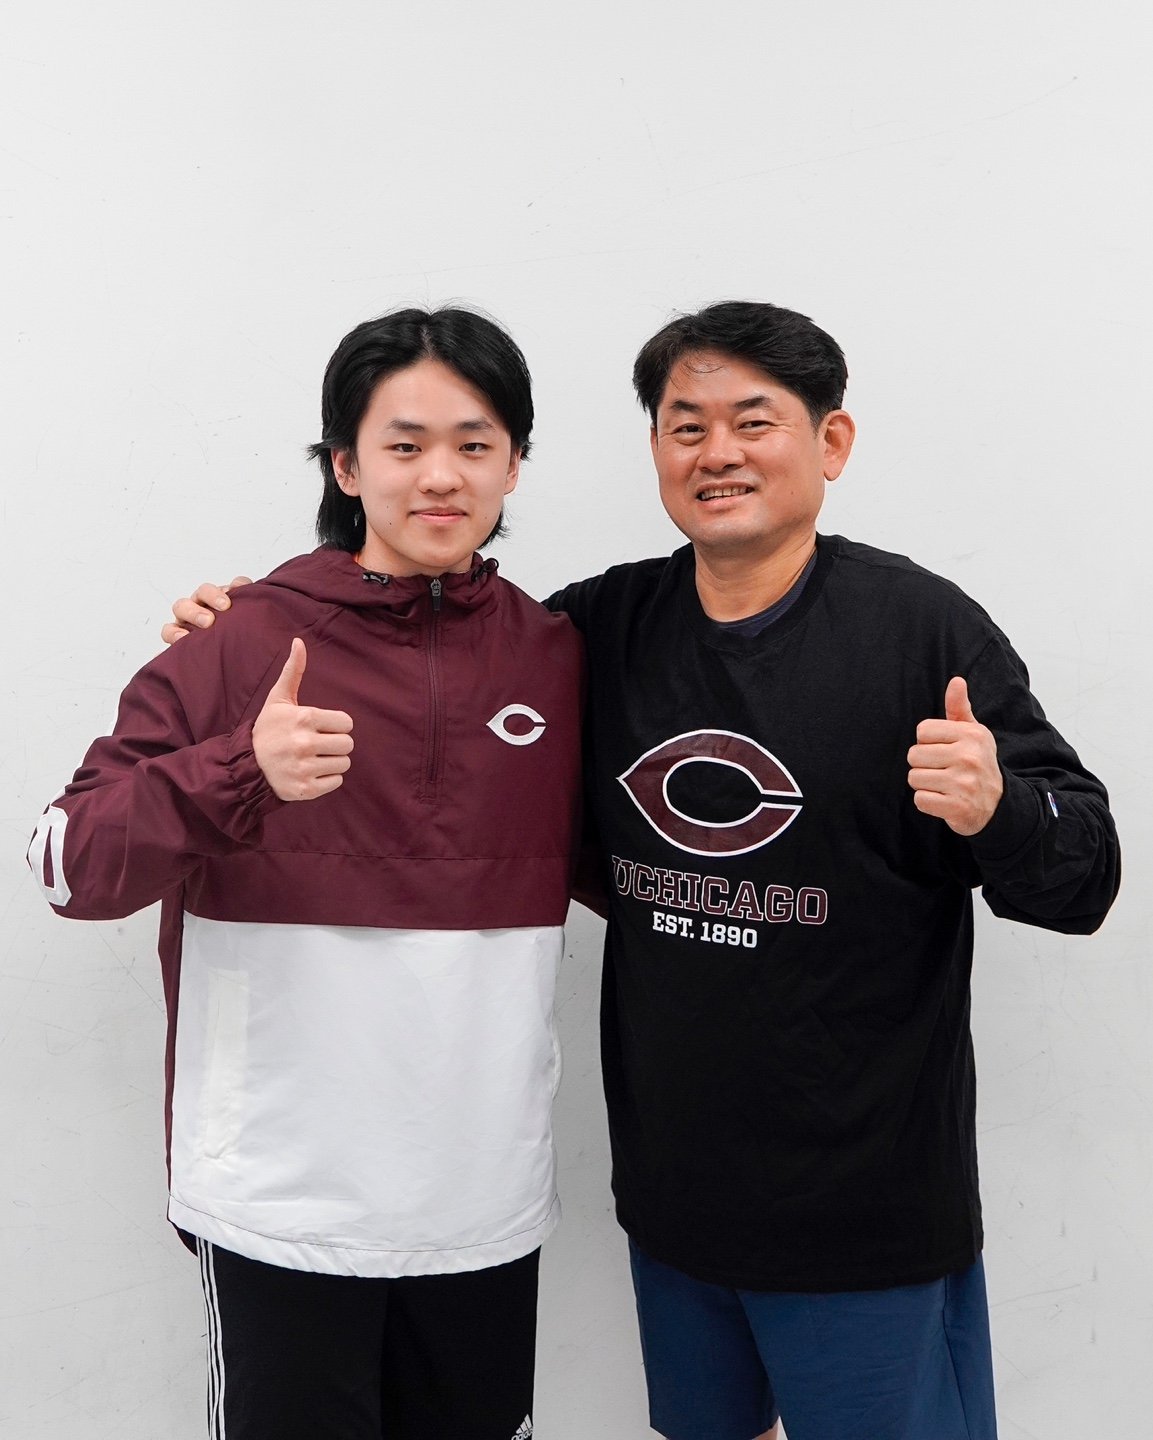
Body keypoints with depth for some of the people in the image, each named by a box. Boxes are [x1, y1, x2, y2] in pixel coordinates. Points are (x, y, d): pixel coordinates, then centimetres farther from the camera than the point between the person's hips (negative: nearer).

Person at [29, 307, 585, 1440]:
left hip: (488, 1197, 3)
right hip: (285, 1204, -3)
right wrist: (239, 771, -26)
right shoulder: (244, 644, -6)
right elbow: (71, 866, -11)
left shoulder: (556, 654, 3)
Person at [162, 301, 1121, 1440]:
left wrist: (997, 811, -31)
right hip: (669, 1186, 5)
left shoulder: (922, 628, -12)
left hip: (867, 1211, -4)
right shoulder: (605, 629, 0)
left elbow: (1082, 883, -9)